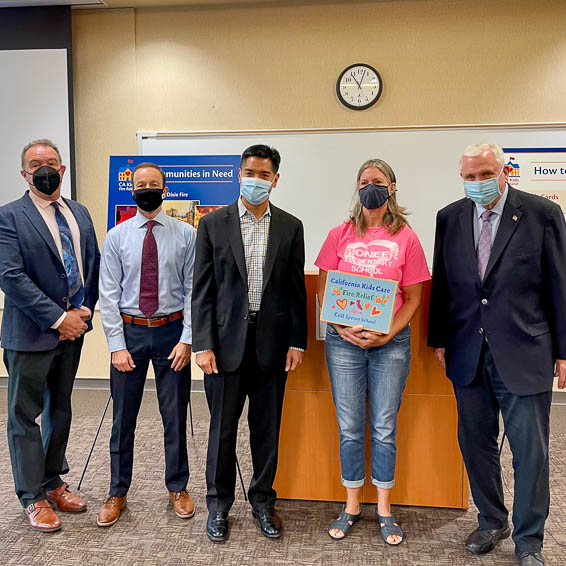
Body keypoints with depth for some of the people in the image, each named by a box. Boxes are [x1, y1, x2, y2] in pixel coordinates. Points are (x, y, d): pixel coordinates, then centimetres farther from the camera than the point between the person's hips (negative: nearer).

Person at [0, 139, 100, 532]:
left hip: (73, 329, 6)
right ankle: (33, 497, 21)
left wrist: (84, 311, -2)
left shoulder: (80, 213, 9)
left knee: (60, 410, 17)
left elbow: (93, 264, 11)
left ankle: (53, 482, 33)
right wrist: (58, 318, -18)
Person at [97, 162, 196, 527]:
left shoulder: (186, 234, -1)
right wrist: (117, 344, -7)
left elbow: (194, 290, -3)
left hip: (172, 331, -1)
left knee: (175, 416, 11)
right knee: (123, 418, 10)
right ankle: (118, 494, 28)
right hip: (130, 331, 1)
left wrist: (187, 339, -9)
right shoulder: (117, 236, 1)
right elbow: (109, 294, -1)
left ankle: (178, 488, 30)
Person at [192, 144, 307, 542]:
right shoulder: (213, 224, 1)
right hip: (227, 340, -1)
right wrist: (203, 344, -6)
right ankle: (219, 504, 27)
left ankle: (263, 500, 31)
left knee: (268, 428, 12)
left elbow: (297, 289, 6)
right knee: (222, 428, 9)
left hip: (272, 342, 1)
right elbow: (203, 289, -1)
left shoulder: (290, 226, 5)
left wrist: (297, 342, 1)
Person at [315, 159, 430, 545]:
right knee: (350, 427, 9)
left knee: (385, 427, 8)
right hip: (343, 340, 1)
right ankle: (352, 504, 26)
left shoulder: (406, 238, 1)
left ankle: (384, 507, 25)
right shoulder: (339, 236, 4)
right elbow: (323, 290, 4)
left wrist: (388, 334, -12)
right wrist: (342, 328, -11)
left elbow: (413, 298, 3)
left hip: (391, 342, 0)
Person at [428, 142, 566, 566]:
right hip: (467, 352, 4)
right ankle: (492, 522, 36)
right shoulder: (450, 218, 5)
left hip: (523, 352, -3)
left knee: (530, 451, 6)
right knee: (476, 443, 15)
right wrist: (439, 339, 9)